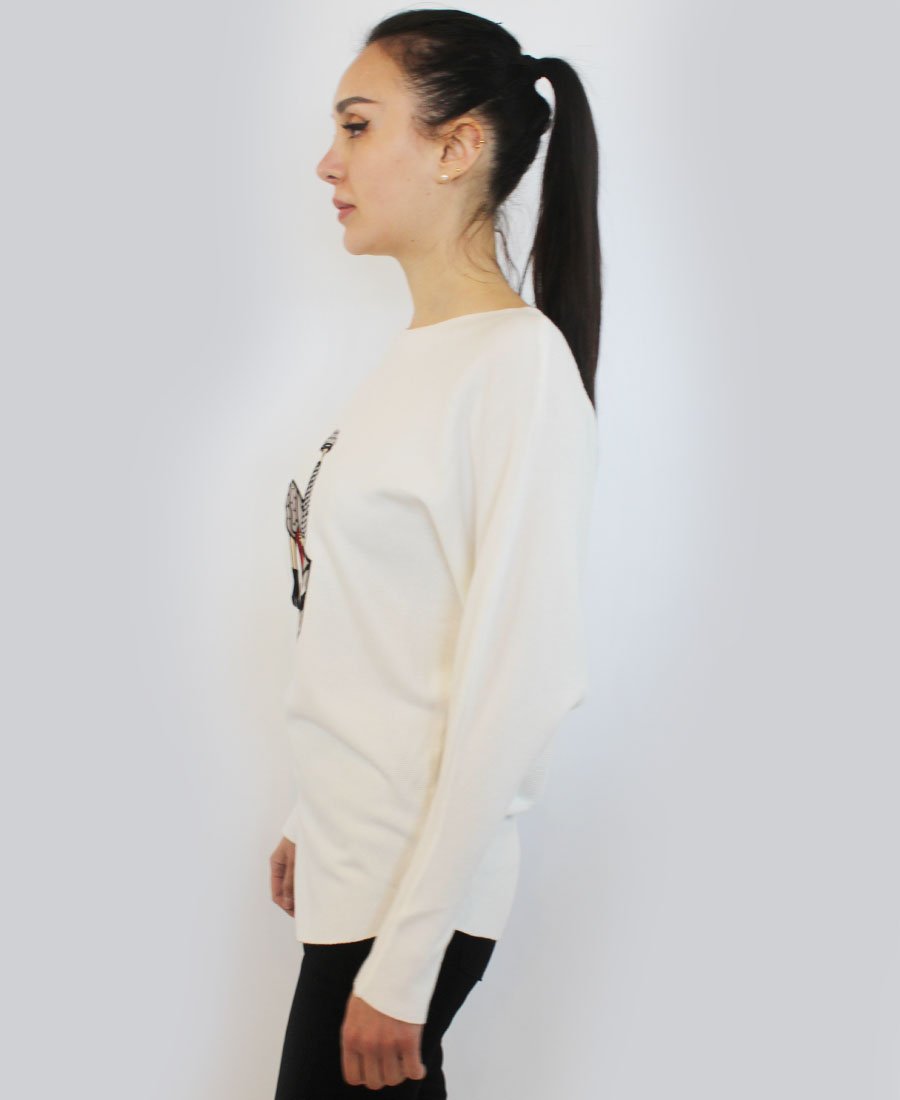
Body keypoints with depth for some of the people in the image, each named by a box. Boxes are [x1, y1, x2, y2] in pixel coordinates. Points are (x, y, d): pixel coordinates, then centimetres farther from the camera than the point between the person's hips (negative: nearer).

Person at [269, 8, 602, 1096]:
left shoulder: (522, 364, -18)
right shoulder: (411, 356, 8)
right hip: (350, 859, 8)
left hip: (419, 887, -8)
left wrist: (403, 961, -20)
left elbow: (514, 688, -22)